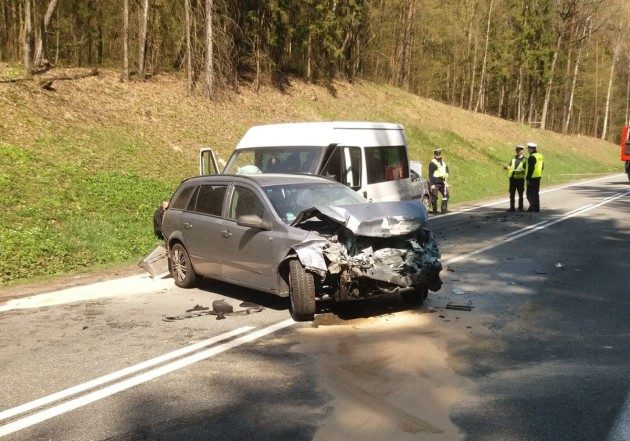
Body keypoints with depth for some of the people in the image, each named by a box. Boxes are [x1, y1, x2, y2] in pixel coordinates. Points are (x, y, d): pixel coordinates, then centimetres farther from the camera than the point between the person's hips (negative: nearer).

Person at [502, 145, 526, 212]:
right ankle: (512, 208, 12)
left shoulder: (525, 160, -5)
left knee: (520, 194, 6)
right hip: (512, 178, 5)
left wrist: (520, 170, -25)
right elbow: (510, 167, 17)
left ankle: (520, 208, 14)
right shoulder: (513, 158, 12)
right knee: (512, 194, 6)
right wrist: (506, 167, -4)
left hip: (520, 179, -5)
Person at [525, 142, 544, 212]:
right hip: (538, 177, 9)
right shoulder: (540, 156, 13)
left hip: (532, 178, -9)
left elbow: (531, 169, -21)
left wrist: (528, 178, -18)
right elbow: (542, 167, 19)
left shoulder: (532, 157, -17)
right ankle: (536, 208, 18)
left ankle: (533, 207, -2)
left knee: (530, 193, -2)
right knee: (535, 193, 15)